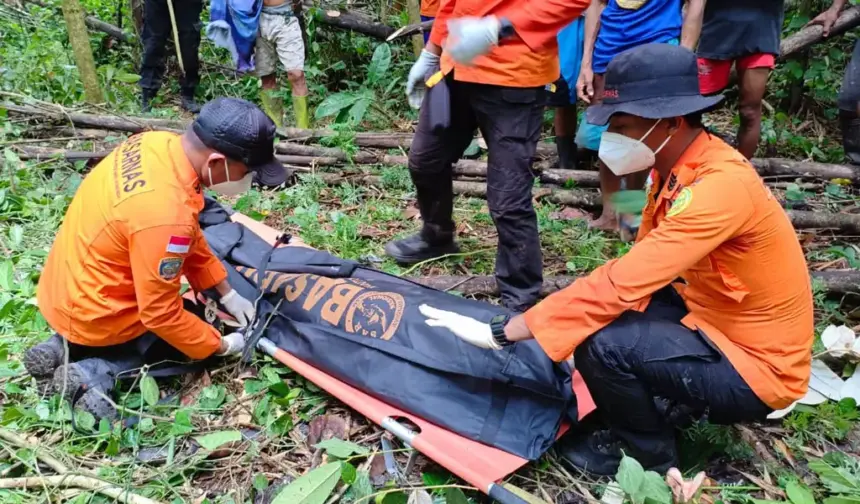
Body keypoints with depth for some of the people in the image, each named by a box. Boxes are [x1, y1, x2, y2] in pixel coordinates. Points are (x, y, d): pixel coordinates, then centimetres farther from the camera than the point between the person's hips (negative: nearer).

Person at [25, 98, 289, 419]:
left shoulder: (160, 144, -10)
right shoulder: (166, 215, -37)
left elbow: (191, 237, 4)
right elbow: (161, 315, -25)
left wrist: (227, 293, 6)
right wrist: (220, 346, -10)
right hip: (90, 314, -8)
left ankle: (65, 347, 13)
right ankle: (95, 373, -3)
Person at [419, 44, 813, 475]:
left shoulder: (721, 185, -29)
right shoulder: (681, 165, 0)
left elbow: (620, 285, -35)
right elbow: (639, 271, 5)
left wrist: (500, 333, -31)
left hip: (754, 367, -8)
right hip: (712, 320, 8)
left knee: (600, 343, -26)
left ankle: (650, 457, 2)